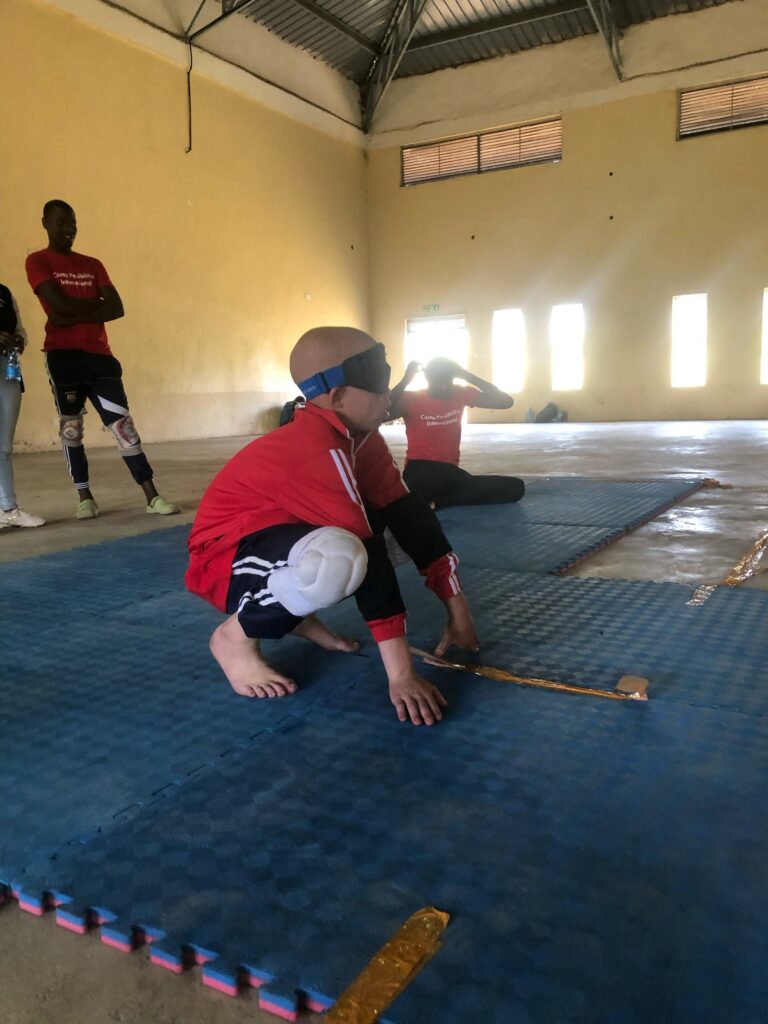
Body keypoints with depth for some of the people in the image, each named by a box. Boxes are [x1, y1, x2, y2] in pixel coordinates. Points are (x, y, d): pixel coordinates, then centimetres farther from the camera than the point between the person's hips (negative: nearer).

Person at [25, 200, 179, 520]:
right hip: (63, 354, -3)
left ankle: (152, 497, -6)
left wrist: (76, 316, -11)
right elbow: (61, 305, -12)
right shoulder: (38, 262, 3)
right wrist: (99, 302, 0)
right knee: (70, 428, 1)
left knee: (122, 423, -3)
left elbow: (117, 309, 3)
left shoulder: (92, 264, 17)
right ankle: (85, 497, 12)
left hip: (99, 353, 3)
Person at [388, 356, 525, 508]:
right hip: (420, 472, -6)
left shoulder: (460, 394, 8)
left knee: (515, 486, -16)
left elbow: (507, 401, -2)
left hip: (450, 472, 6)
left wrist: (467, 375, -4)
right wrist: (406, 380, -20)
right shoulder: (411, 399, -3)